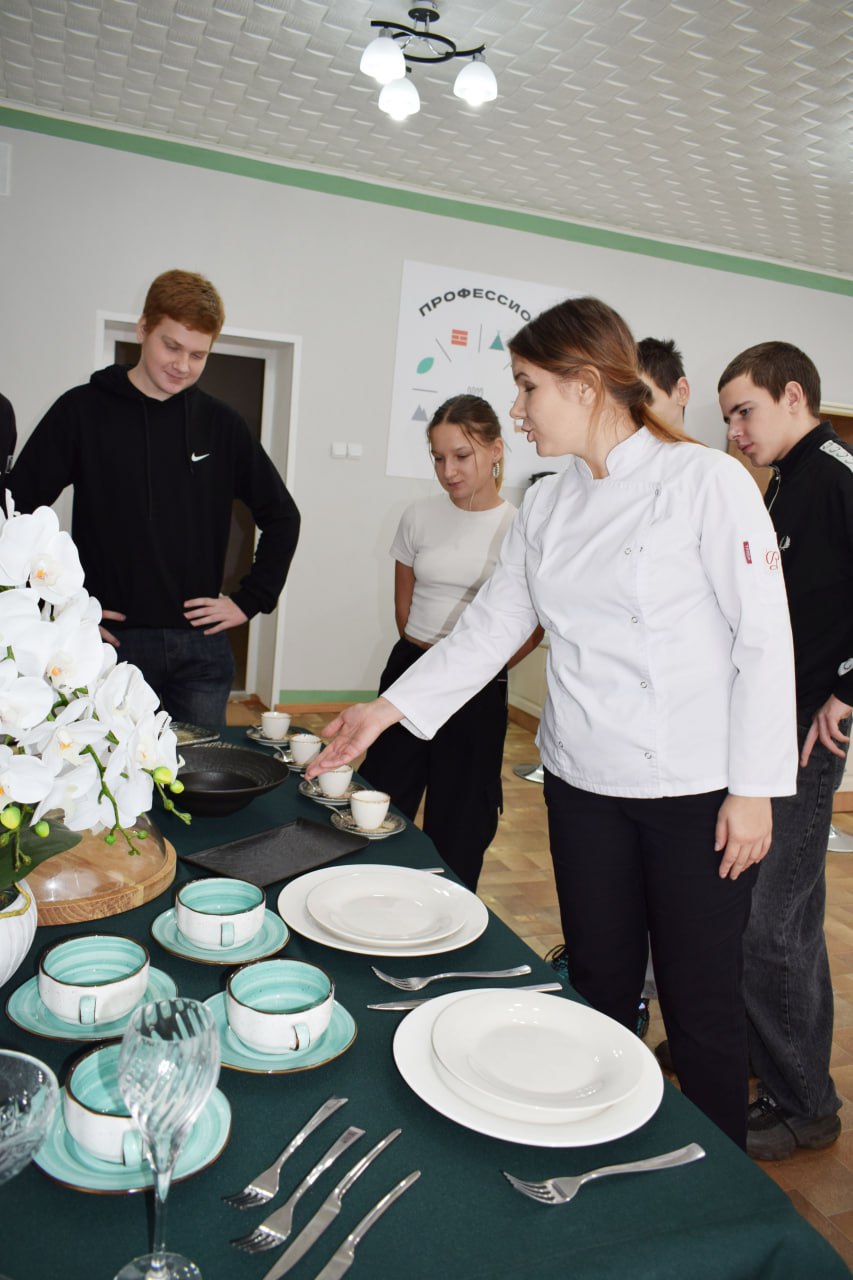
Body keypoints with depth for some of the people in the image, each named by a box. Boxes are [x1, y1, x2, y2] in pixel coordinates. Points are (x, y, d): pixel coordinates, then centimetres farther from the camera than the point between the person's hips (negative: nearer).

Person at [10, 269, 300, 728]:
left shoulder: (221, 424, 5)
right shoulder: (83, 411, -1)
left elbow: (281, 516, 12)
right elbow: (16, 510, -1)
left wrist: (249, 600, 5)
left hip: (201, 647, 2)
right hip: (112, 640, -2)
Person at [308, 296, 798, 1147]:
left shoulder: (706, 482, -11)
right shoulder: (546, 508, 6)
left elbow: (763, 638, -11)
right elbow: (490, 626, 8)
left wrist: (754, 788, -13)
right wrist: (388, 707, 4)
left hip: (695, 791, -5)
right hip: (583, 785, 5)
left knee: (701, 1003, 7)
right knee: (600, 987, 17)